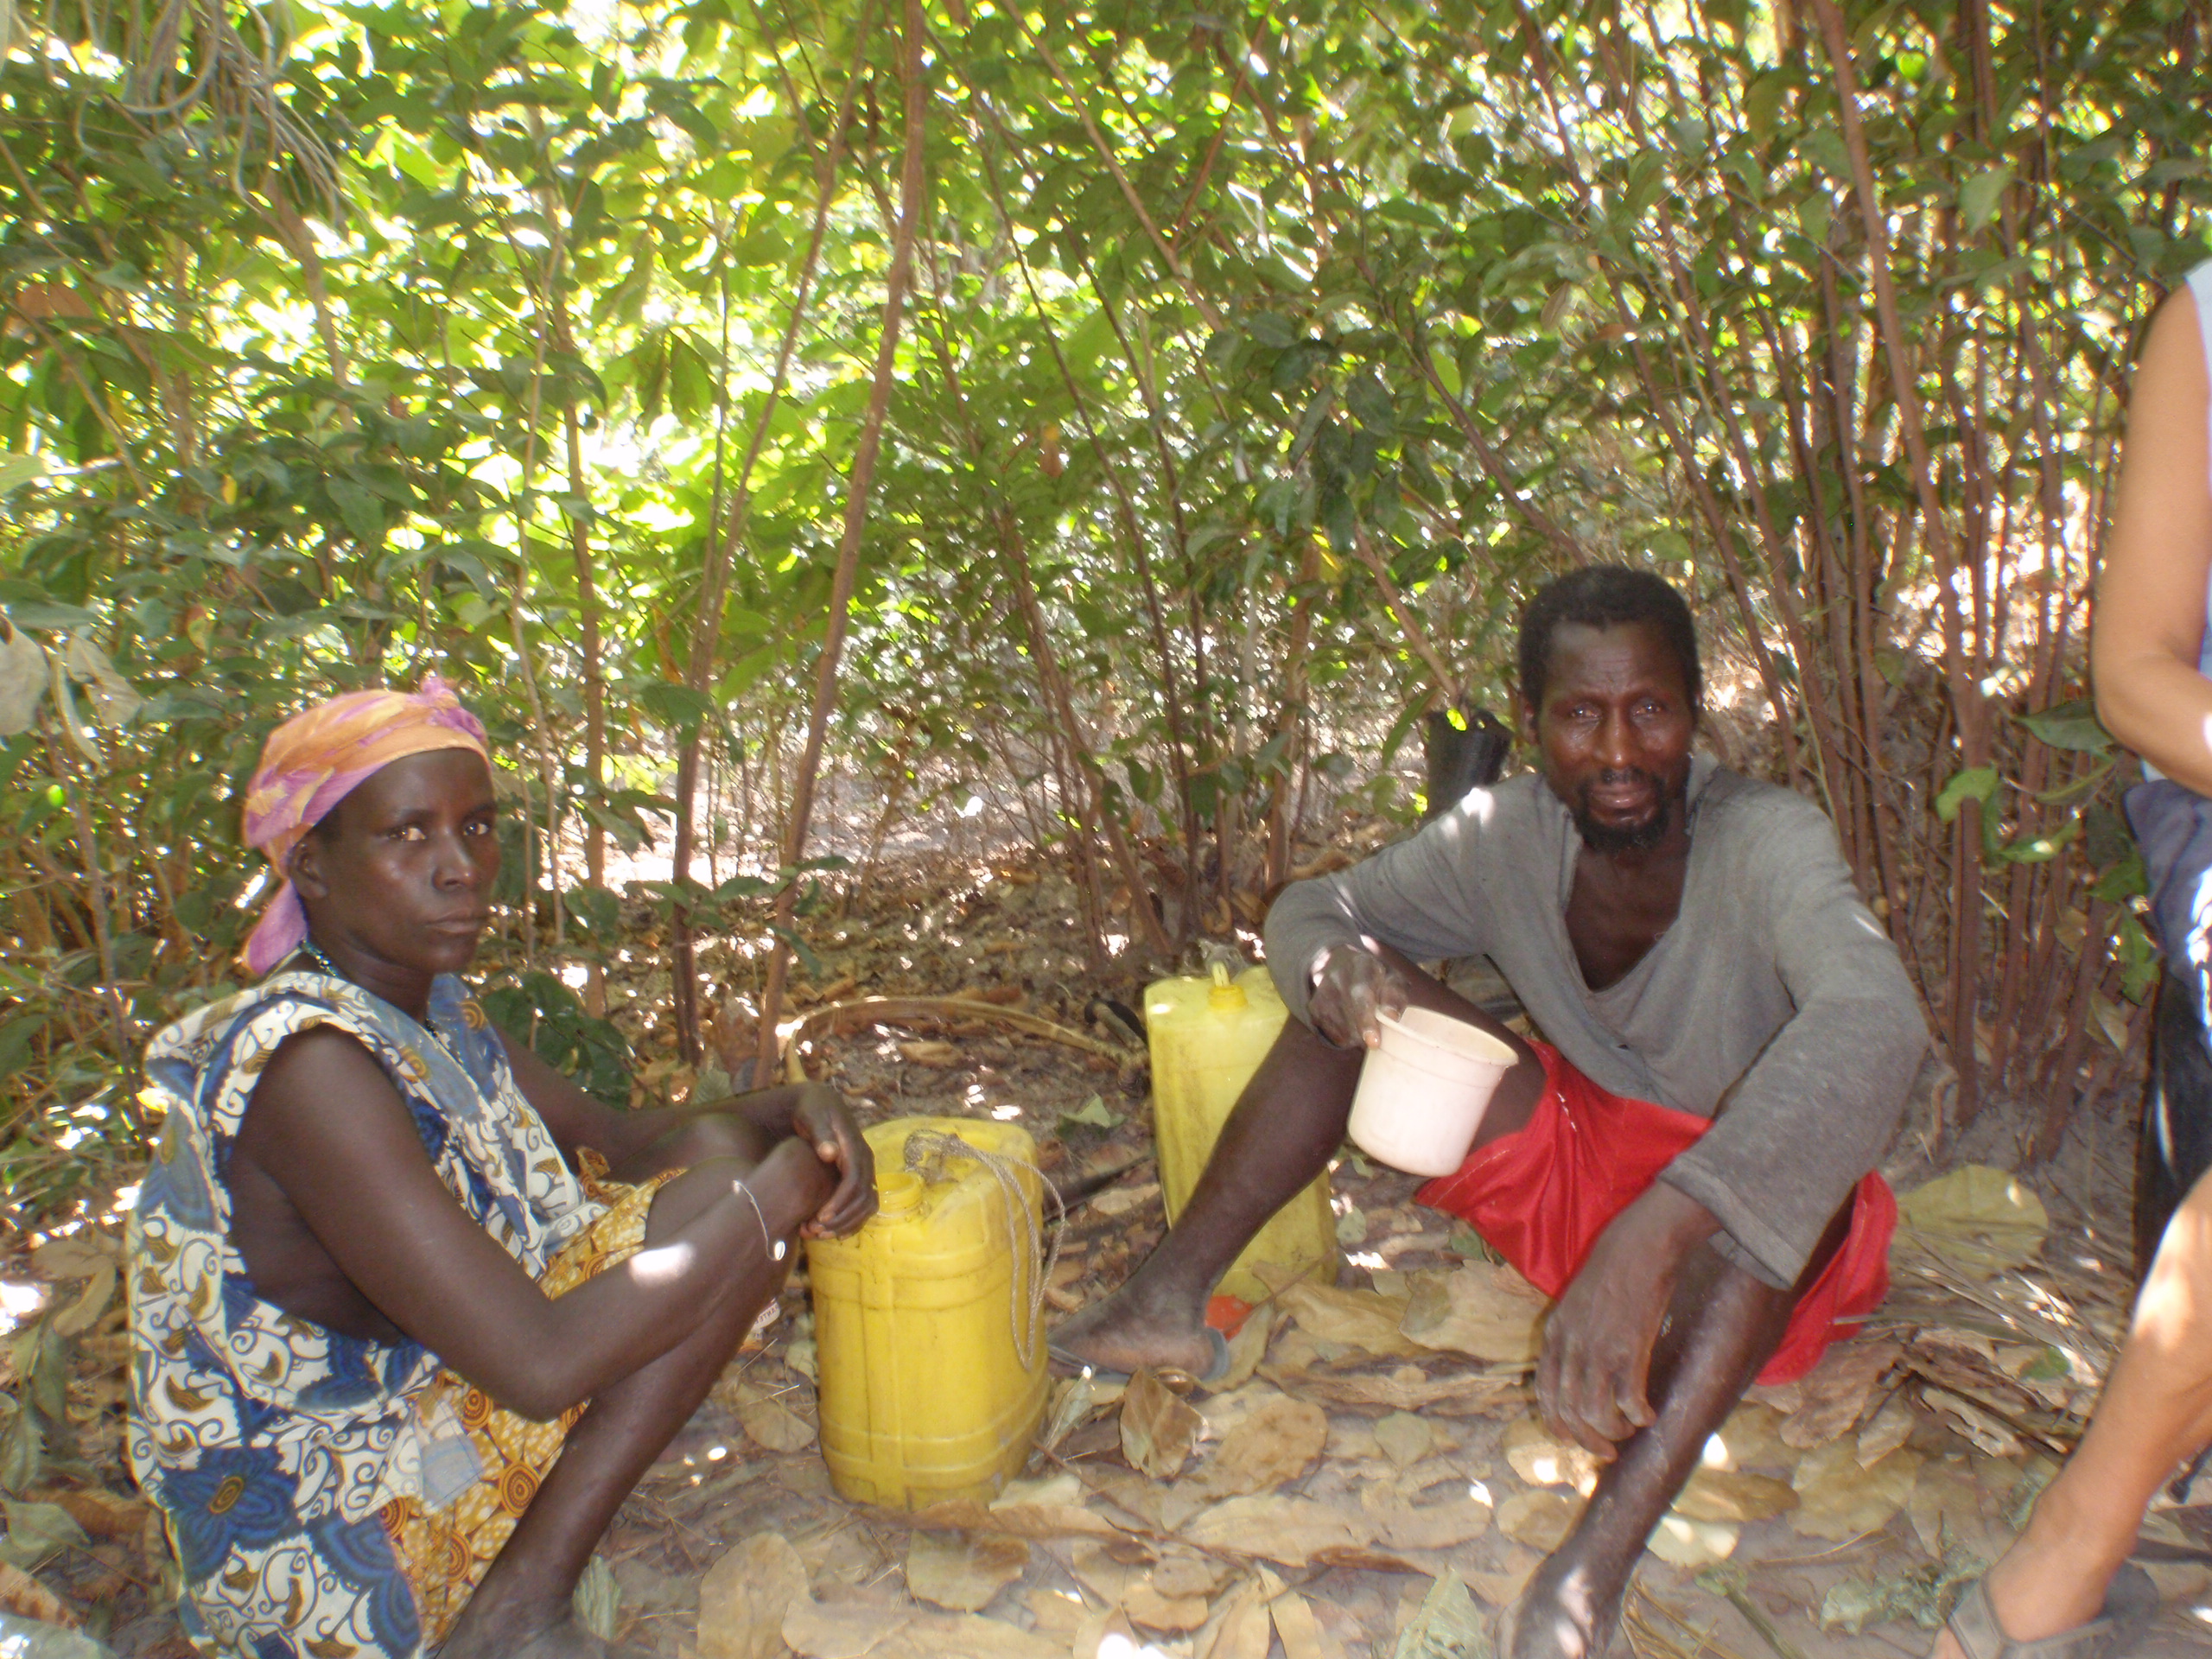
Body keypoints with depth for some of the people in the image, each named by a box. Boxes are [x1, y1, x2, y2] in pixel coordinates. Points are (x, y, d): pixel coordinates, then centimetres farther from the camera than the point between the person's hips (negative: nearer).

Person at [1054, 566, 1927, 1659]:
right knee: (1363, 989, -9)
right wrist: (1333, 965, -26)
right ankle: (1168, 1301, -12)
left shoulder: (1764, 840, -24)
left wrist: (1652, 1238, -57)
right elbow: (1311, 908, 1)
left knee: (1803, 1096, -38)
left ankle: (1600, 1556, -49)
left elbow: (1874, 1023, -44)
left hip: (1740, 1260, -4)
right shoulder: (1509, 837, -9)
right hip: (1576, 1180, 5)